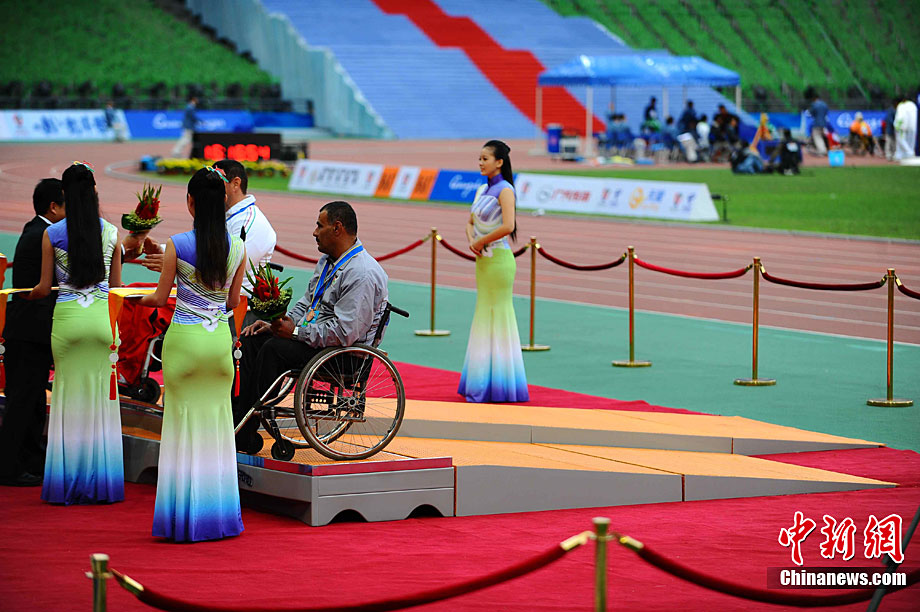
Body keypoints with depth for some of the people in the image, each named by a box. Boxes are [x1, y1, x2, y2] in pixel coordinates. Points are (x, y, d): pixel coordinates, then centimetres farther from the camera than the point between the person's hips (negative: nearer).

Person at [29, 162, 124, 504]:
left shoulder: (52, 234, -4)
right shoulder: (111, 232, 1)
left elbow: (44, 288, -1)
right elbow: (116, 285, 7)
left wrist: (26, 295, 21)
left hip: (67, 317, -1)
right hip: (102, 316, 1)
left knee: (69, 393, 5)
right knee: (101, 395, 6)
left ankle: (68, 484, 7)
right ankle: (100, 482, 8)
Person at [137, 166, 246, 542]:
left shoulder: (177, 246, -10)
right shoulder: (238, 247, 0)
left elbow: (160, 298, -3)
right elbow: (233, 301, 9)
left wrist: (140, 298, 19)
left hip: (185, 340, -3)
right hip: (220, 339, 3)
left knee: (185, 421, 3)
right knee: (217, 421, 10)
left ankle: (185, 516, 6)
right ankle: (219, 515, 13)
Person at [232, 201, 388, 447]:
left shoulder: (363, 273, -20)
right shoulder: (327, 261, 14)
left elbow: (345, 333, -26)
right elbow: (306, 304, 23)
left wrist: (295, 332, -19)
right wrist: (275, 323, 5)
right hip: (311, 337, 10)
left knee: (274, 349, -27)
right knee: (250, 340, -3)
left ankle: (244, 438, -24)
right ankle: (235, 421, -12)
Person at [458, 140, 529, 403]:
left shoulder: (504, 190, -12)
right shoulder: (482, 190, 13)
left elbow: (508, 226, -24)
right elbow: (471, 222, 19)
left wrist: (481, 242, -14)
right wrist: (472, 241, -2)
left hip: (499, 259, -9)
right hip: (483, 260, 9)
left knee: (498, 317, -5)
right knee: (483, 317, 11)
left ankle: (500, 384, -1)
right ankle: (482, 383, 17)